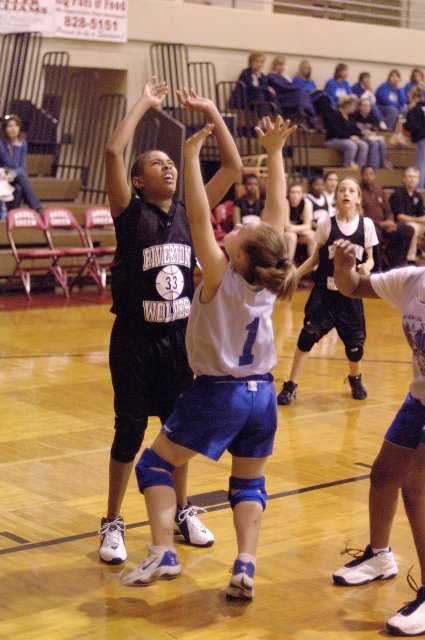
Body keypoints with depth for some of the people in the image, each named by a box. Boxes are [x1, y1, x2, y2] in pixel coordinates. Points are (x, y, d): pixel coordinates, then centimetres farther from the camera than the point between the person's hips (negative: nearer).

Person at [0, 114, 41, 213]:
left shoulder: (22, 143, 1)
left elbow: (22, 167, -5)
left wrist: (13, 173, -23)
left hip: (14, 178, 4)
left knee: (18, 188, -31)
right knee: (21, 175, -31)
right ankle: (37, 210, -35)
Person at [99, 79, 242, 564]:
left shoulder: (190, 213, 4)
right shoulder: (131, 213, -9)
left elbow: (233, 166, 3)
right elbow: (112, 153, -23)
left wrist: (211, 112, -1)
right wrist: (144, 103, -14)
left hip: (180, 338, 4)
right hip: (135, 340, -4)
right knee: (130, 432, 4)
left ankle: (182, 512, 32)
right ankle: (113, 524, 18)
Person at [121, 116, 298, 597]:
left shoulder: (220, 276, -14)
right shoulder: (266, 281, -2)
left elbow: (199, 217, -20)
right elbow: (276, 211, 4)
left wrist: (192, 154, -18)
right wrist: (274, 153, 8)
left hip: (218, 393, -5)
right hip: (262, 394, 5)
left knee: (153, 465, 8)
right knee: (248, 482, 15)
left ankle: (162, 553, -5)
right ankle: (245, 567, -3)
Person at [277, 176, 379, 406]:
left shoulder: (366, 225, -2)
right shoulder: (326, 225, -4)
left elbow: (369, 258, 5)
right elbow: (315, 258, 5)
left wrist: (366, 267, -18)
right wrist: (294, 274, -6)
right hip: (324, 292, -1)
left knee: (355, 343, 3)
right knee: (308, 336, -9)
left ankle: (355, 379, 34)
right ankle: (291, 385, 3)